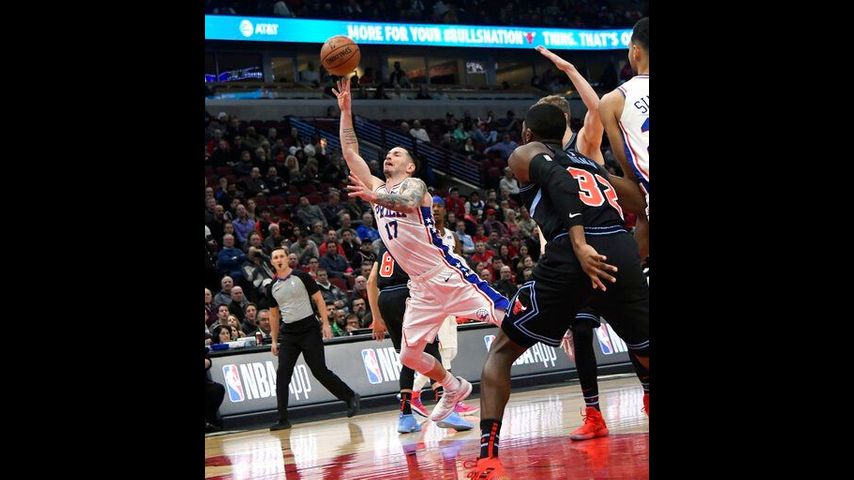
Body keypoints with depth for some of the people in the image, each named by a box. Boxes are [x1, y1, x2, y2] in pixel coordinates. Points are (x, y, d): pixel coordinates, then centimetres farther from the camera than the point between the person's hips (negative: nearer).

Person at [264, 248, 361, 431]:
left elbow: (319, 300, -3)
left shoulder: (302, 277, -4)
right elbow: (274, 314, 17)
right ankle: (283, 419, -6)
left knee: (320, 371, -5)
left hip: (309, 329, -5)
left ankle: (350, 397, 15)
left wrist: (325, 323, -10)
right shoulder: (272, 287, 10)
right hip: (288, 333, 5)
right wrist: (274, 341, 14)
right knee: (282, 374, -7)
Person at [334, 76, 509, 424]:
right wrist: (345, 110, 5)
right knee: (409, 354, 4)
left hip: (447, 274, -7)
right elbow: (350, 153, 12)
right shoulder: (376, 187, 17)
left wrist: (374, 197, -45)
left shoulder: (414, 185, -4)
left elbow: (408, 202, -29)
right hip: (421, 287, 7)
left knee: (506, 318, -12)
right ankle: (454, 389, 25)